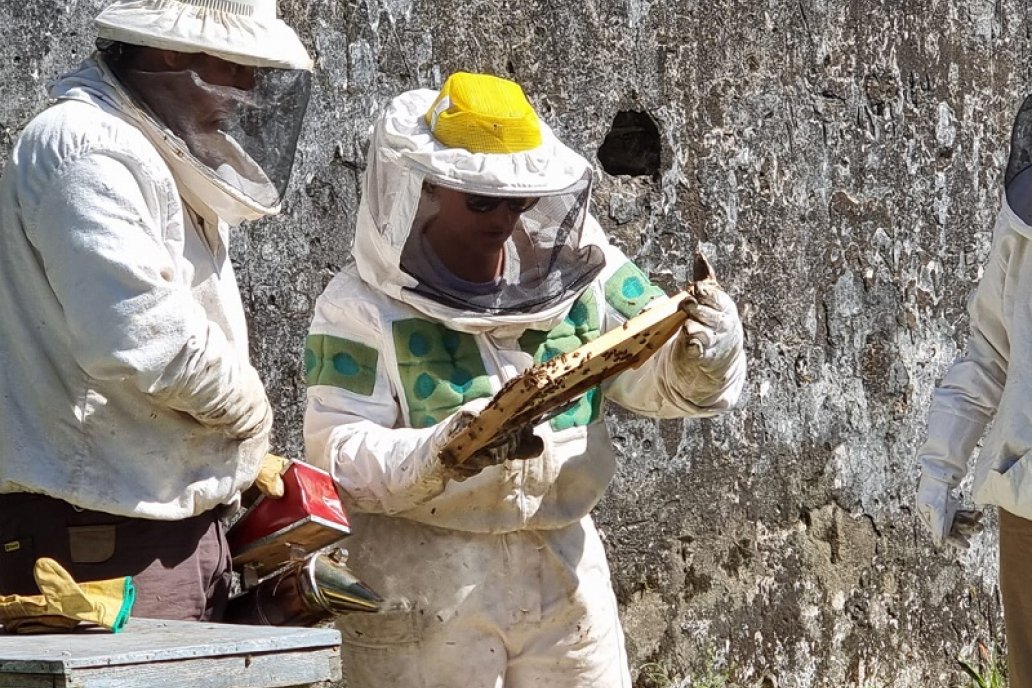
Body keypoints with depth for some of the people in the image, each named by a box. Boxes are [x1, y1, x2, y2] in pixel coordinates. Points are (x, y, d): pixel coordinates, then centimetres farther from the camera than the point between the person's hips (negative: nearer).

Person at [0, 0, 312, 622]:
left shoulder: (161, 160, 20)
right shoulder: (85, 148, -14)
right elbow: (142, 337, -26)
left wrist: (243, 468, 14)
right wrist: (248, 408, -10)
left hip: (176, 522, 10)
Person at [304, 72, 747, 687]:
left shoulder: (576, 271, 4)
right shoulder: (364, 307, -9)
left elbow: (659, 376, 4)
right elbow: (339, 453, -16)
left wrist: (701, 357, -19)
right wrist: (439, 452, -33)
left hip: (565, 569, 4)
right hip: (425, 580, -4)